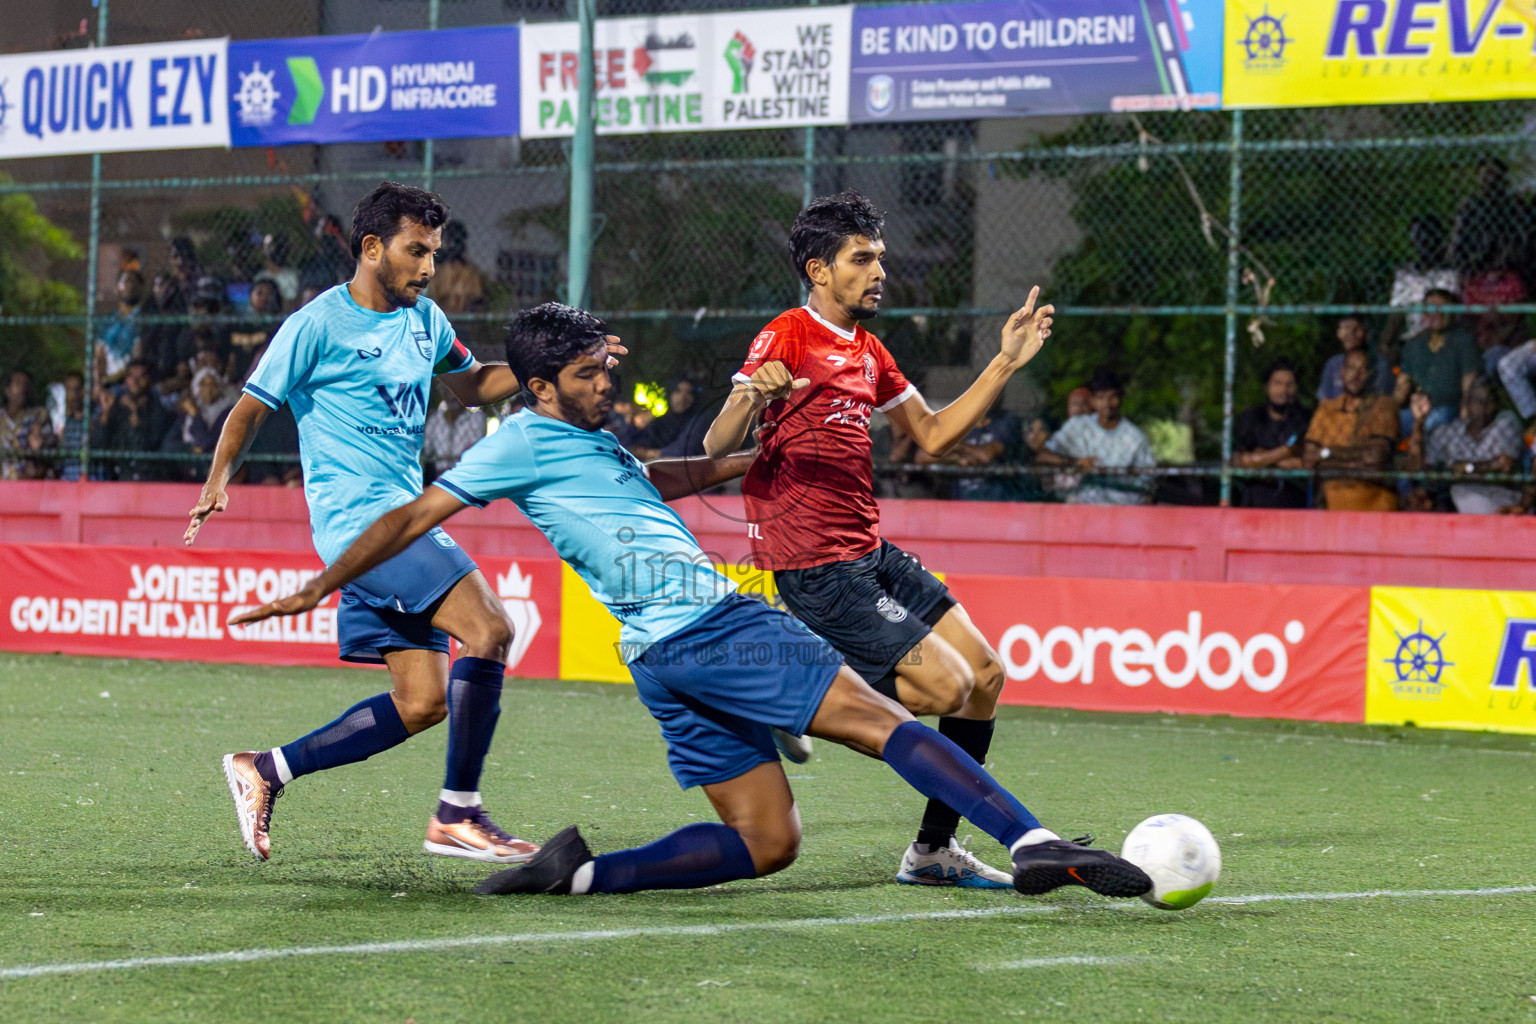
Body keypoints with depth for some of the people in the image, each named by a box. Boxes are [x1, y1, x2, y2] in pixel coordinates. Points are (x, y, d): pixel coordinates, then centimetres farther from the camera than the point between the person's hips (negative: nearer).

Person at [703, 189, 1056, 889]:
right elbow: (716, 448, -18)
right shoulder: (788, 337, -10)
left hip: (872, 554, 9)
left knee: (986, 676, 5)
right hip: (817, 569, -9)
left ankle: (933, 850, 14)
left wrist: (1006, 363, 18)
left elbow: (933, 435, 24)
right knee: (947, 684, -16)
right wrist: (751, 397, -40)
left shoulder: (868, 351, 16)